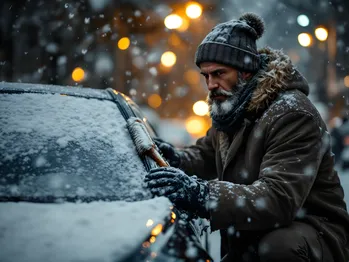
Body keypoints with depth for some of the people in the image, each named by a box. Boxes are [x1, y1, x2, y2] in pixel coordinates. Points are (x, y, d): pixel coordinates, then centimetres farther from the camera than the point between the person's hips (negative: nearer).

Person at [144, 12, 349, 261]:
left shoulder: (292, 114, -24)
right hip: (251, 237, 8)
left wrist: (202, 194, -47)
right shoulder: (231, 109, 4)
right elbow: (207, 155, 20)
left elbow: (279, 198, -36)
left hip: (316, 232, -8)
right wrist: (176, 158, -4)